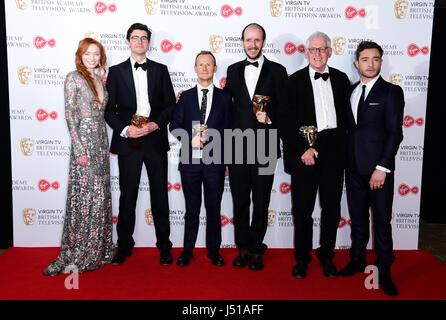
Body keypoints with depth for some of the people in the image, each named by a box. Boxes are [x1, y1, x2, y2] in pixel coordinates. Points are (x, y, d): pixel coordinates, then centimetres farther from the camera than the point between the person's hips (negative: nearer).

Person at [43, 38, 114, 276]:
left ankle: (97, 251, 21)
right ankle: (74, 256, 6)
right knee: (84, 197, -6)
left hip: (101, 141, 7)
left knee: (101, 196, 9)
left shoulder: (99, 79, 15)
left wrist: (105, 144, 11)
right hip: (84, 141, -7)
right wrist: (79, 149, -16)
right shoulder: (73, 78, -4)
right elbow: (70, 115, -10)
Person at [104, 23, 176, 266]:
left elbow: (170, 104, 7)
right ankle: (124, 246, 21)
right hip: (128, 141, 0)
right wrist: (124, 129, -12)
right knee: (127, 195, 6)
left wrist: (156, 124, -10)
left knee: (160, 195, 6)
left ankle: (164, 245, 19)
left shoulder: (160, 70, 10)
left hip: (156, 140, 1)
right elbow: (109, 109, 4)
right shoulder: (116, 71, 7)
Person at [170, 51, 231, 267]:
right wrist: (191, 139, -12)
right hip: (190, 160, 1)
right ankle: (187, 250, 21)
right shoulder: (185, 97, 10)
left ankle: (213, 250, 21)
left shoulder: (224, 98, 8)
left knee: (213, 208, 8)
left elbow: (227, 130, 4)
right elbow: (175, 126, 4)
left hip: (214, 161, 0)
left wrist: (207, 137, -7)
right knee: (192, 208, 9)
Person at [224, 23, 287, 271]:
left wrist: (270, 118, -16)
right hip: (237, 148, 3)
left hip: (264, 148, -2)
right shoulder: (233, 70, 12)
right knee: (240, 201, 9)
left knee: (261, 203, 7)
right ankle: (244, 248, 24)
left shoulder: (277, 71, 2)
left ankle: (256, 250, 22)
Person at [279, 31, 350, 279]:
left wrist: (340, 145, -1)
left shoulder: (341, 79, 10)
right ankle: (301, 258, 21)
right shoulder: (294, 82, 1)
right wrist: (303, 149, -11)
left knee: (332, 208, 10)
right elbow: (285, 124, -4)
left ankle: (326, 257, 27)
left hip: (334, 154, 3)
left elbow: (346, 115, 10)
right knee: (302, 209, 5)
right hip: (303, 154, -2)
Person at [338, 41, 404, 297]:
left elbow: (395, 132, -8)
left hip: (379, 168, -4)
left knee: (382, 220, 3)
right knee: (358, 217, 14)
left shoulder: (391, 92, -2)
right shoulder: (351, 91, 12)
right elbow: (349, 128, 12)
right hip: (354, 167, 5)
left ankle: (384, 271, 16)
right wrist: (346, 161, 3)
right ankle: (358, 260, 29)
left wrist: (382, 167, -15)